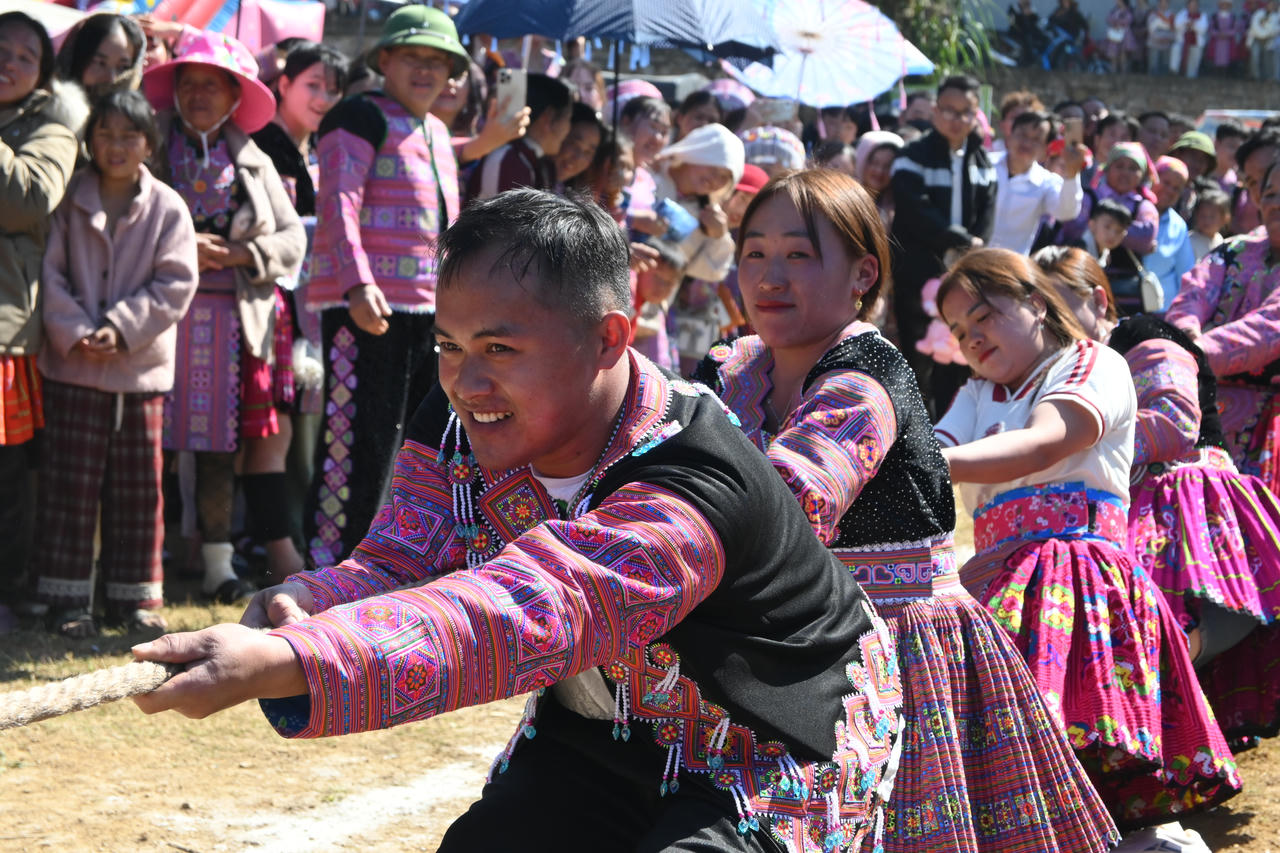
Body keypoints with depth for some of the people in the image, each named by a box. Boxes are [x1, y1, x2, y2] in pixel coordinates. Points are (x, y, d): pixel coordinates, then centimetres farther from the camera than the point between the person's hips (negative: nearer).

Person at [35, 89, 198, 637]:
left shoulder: (167, 207, 0)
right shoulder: (69, 201, 0)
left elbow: (176, 283, -4)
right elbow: (50, 273, -2)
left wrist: (122, 328, -13)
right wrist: (73, 332, -14)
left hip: (141, 366, 1)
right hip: (73, 366, -1)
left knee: (137, 487, 6)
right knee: (72, 482, 2)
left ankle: (134, 596, 16)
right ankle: (68, 597, 9)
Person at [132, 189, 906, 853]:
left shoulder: (694, 491, -40)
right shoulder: (459, 426, -13)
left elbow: (522, 618, -53)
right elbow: (400, 567, -18)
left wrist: (283, 664, -65)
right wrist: (296, 607, -43)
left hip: (774, 758, -7)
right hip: (604, 726, 7)